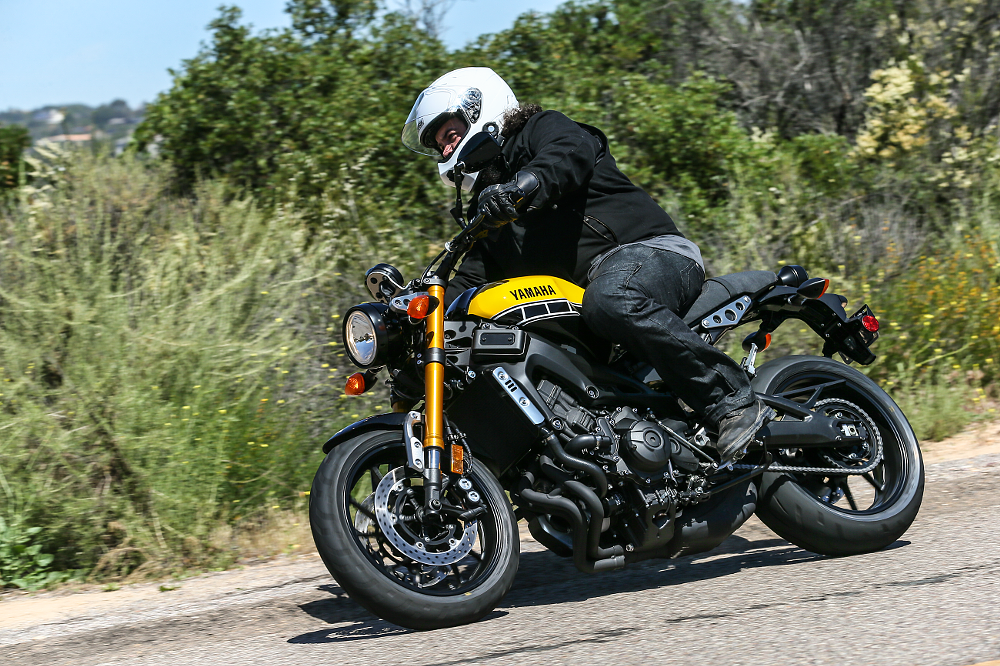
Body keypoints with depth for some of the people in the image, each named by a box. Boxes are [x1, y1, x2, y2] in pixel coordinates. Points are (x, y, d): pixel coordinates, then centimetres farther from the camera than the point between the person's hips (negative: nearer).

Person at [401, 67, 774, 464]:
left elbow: (573, 153, -18)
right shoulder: (486, 209, 30)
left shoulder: (541, 130, 6)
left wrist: (523, 184, -39)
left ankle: (734, 401, -39)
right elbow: (469, 284, 21)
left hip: (649, 252, -9)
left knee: (611, 301, -42)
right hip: (578, 291, 9)